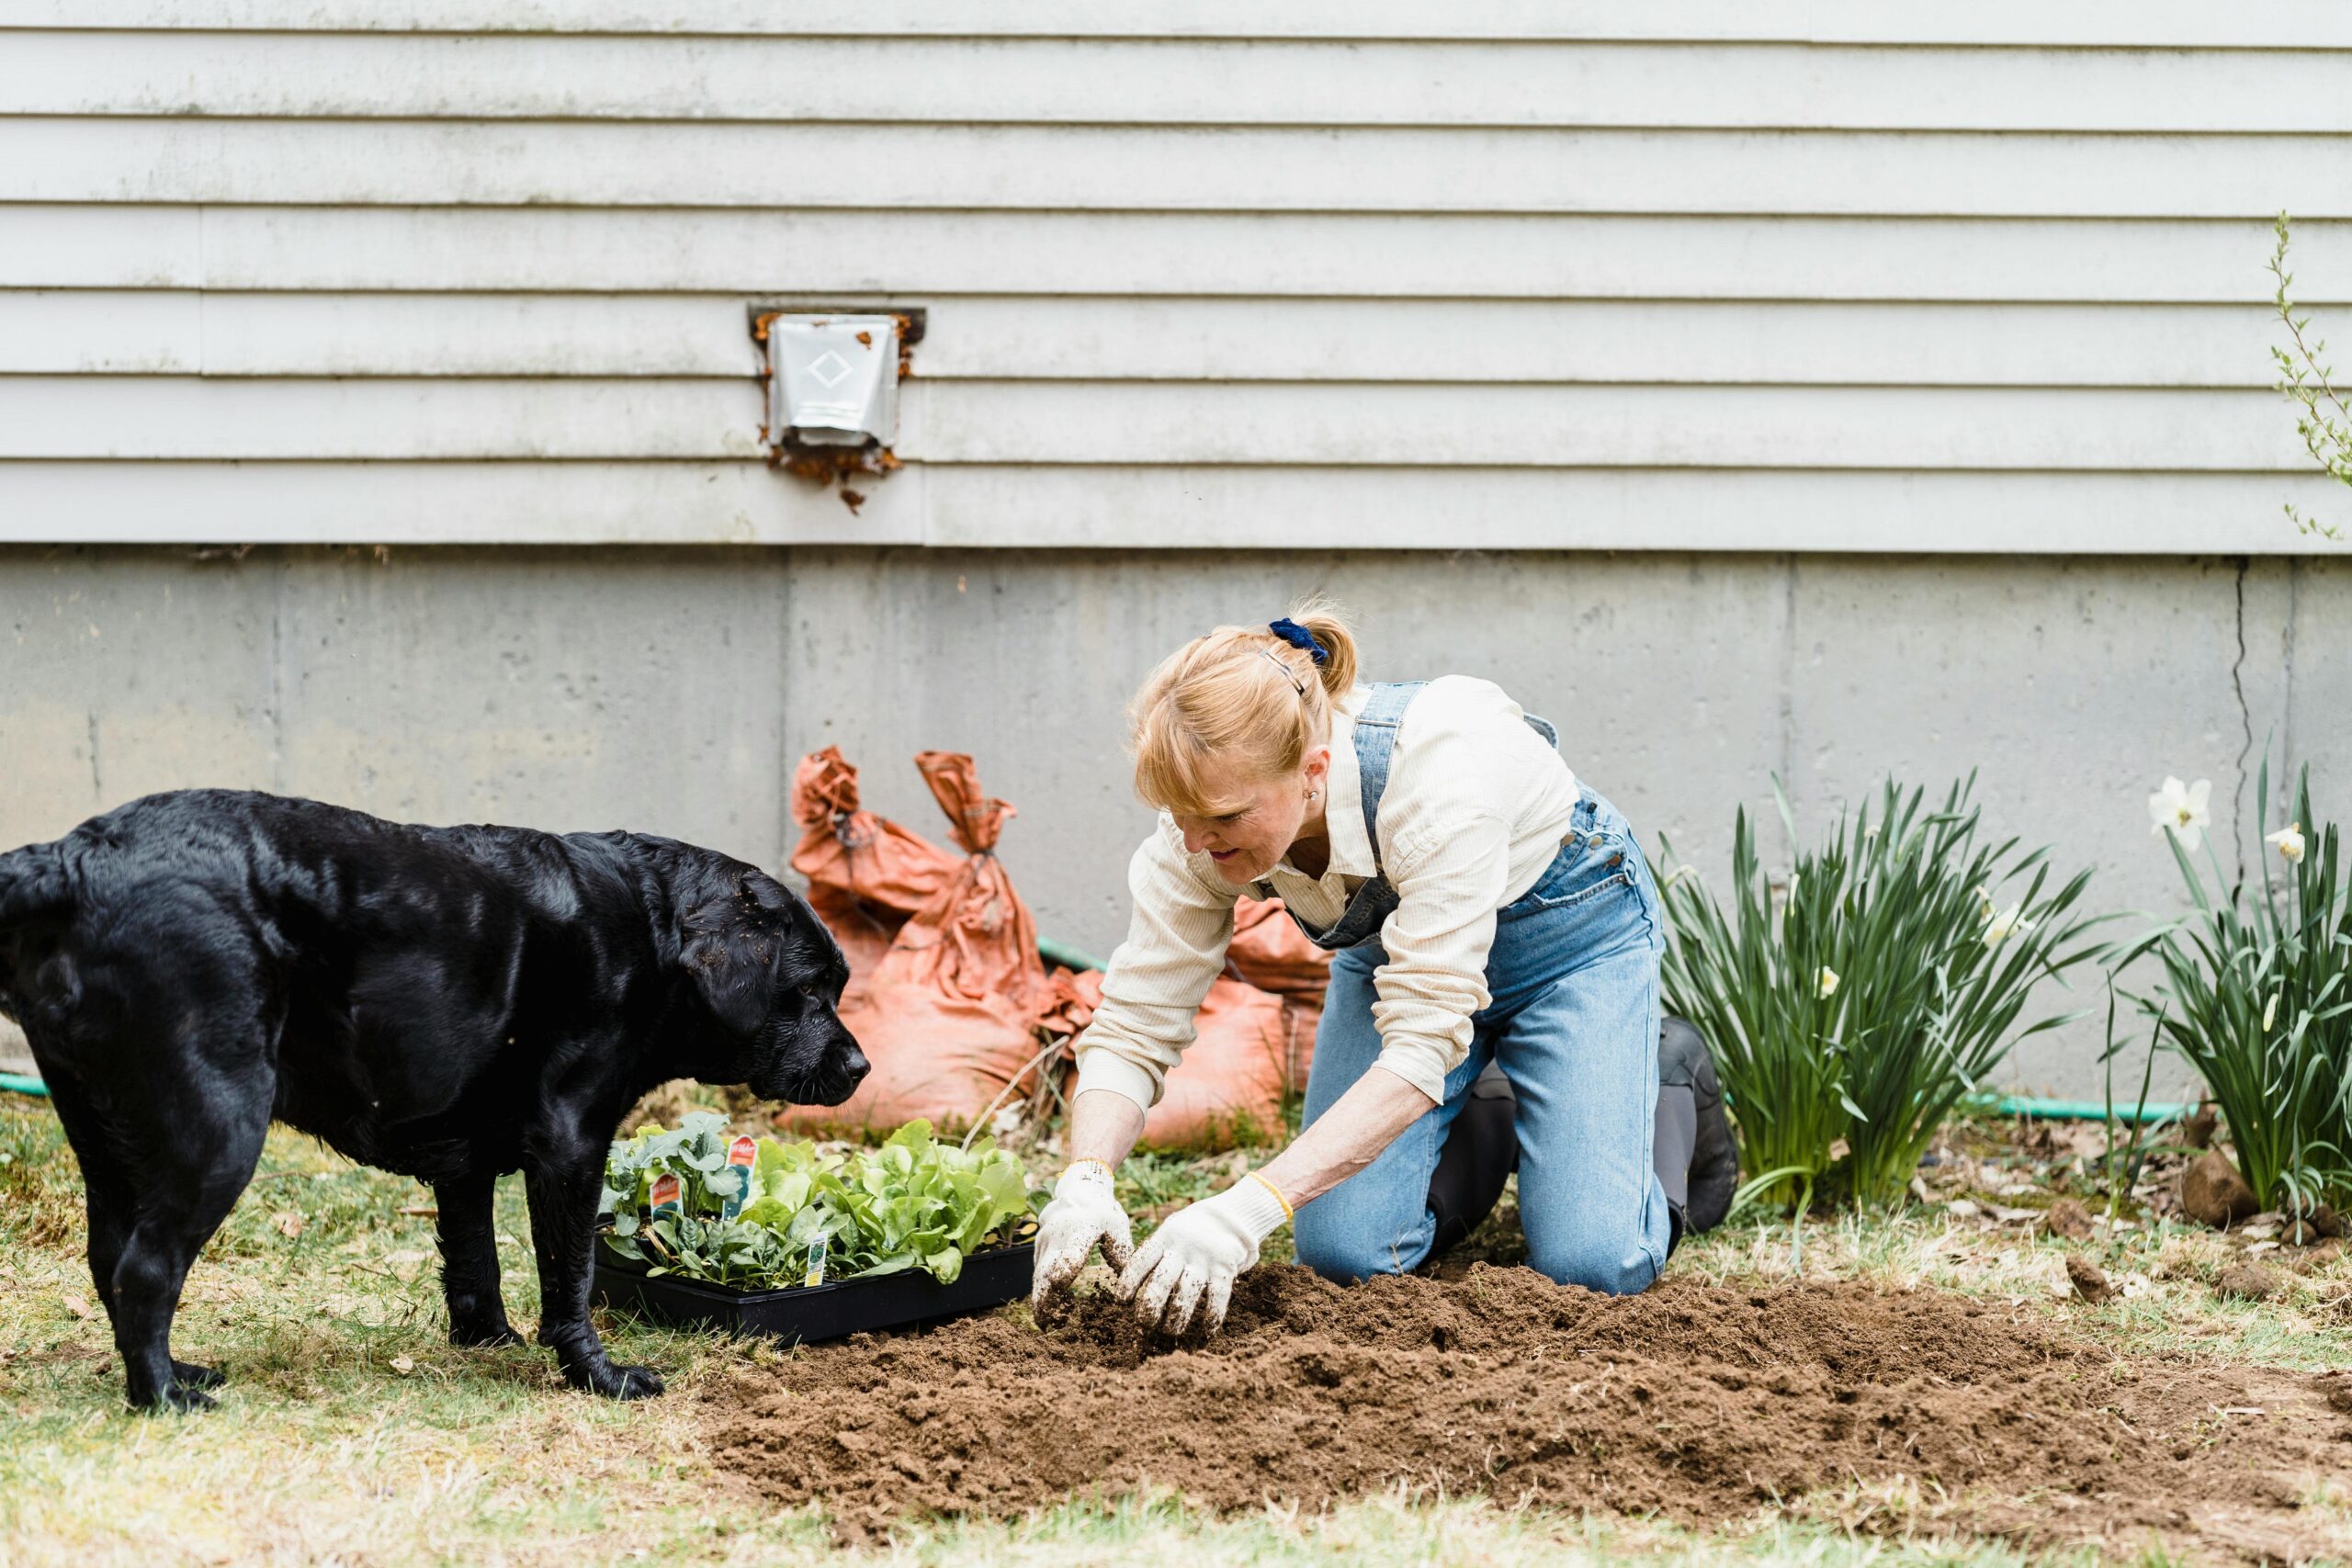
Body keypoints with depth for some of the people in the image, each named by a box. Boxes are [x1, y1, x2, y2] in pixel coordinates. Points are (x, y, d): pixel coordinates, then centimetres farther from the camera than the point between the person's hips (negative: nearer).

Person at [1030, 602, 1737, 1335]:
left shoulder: (1437, 773, -42)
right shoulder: (1209, 807, -27)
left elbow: (1423, 1042, -43)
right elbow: (1133, 1026, -21)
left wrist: (1250, 1208, -51)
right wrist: (1084, 1182, -42)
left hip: (1567, 931, -4)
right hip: (1390, 945, 4)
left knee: (1593, 1265, -17)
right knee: (1343, 1254, -12)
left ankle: (1676, 1095, 15)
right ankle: (1484, 1128, 19)